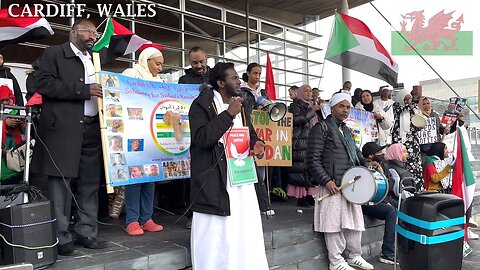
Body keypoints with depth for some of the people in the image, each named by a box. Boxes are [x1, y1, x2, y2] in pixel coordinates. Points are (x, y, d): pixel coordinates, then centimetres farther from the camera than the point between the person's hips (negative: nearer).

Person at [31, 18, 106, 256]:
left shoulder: (95, 60, 23)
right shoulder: (54, 53, 4)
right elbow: (43, 83, -10)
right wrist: (83, 90, -16)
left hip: (92, 128, 6)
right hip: (63, 128, -6)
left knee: (90, 184, 7)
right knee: (61, 181, -3)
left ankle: (86, 232, 17)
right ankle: (61, 238, 5)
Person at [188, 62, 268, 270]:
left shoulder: (240, 105, 16)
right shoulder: (202, 104, -7)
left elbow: (249, 133, 24)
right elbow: (201, 137, -21)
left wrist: (256, 144, 1)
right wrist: (228, 114, -18)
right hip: (214, 181, -7)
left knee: (246, 229, 11)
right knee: (215, 234, 0)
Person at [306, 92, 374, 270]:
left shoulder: (346, 130, 18)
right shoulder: (322, 128, -8)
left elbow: (354, 151, 27)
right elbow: (313, 159, -14)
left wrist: (365, 162, 6)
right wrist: (326, 180, -19)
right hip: (333, 185, -8)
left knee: (354, 222, 13)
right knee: (335, 224, -2)